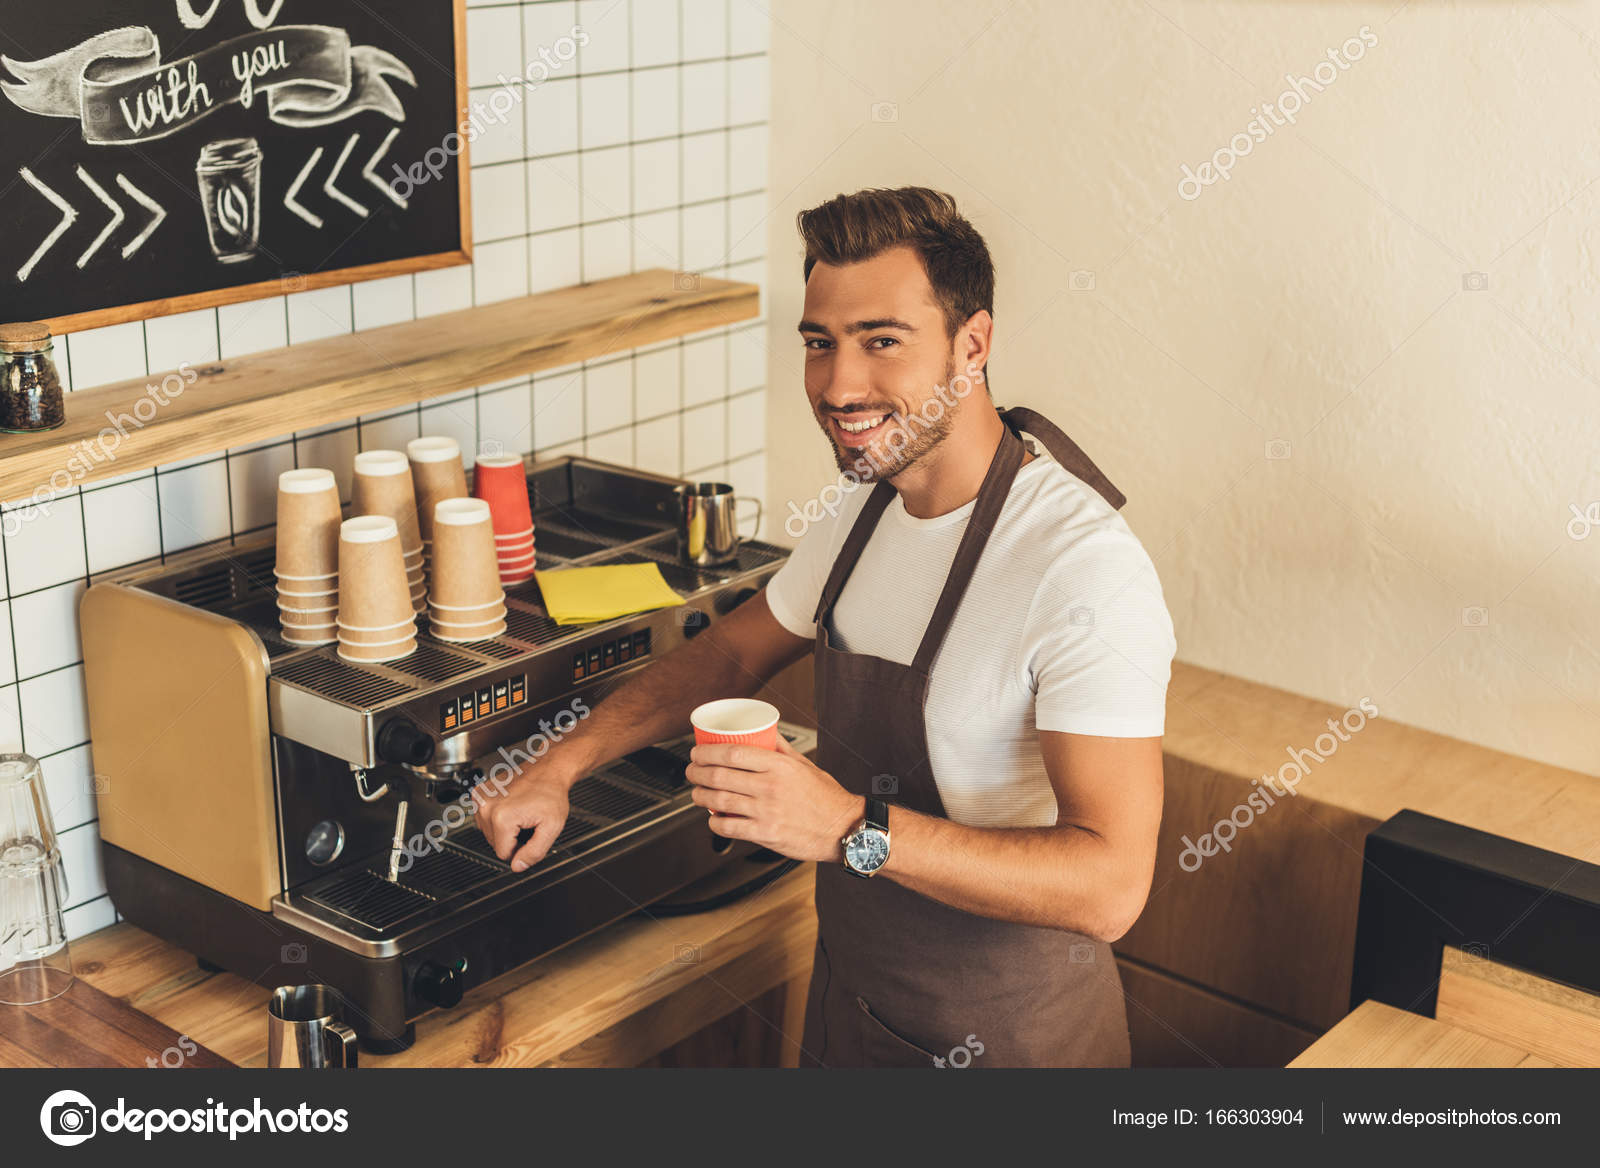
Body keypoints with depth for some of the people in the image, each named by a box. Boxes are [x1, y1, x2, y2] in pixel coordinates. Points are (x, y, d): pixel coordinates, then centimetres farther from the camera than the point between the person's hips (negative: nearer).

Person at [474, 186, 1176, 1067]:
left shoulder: (1086, 568, -28)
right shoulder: (865, 508, -1)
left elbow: (1109, 885, -32)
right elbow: (732, 652, 14)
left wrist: (853, 829, -38)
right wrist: (561, 765, 4)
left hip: (1009, 1038, -7)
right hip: (850, 1000, 7)